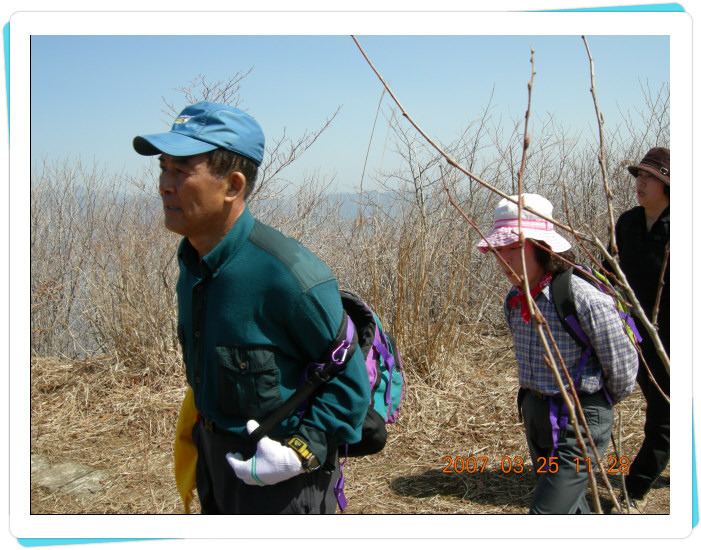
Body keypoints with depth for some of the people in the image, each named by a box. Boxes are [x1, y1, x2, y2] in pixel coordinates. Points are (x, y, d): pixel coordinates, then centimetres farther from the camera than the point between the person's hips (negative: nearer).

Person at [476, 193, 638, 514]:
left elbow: (622, 368, -13)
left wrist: (598, 404, 3)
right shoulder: (515, 300, 0)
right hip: (535, 413, 8)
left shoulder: (586, 299, -24)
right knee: (570, 508, 23)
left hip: (579, 422, -8)